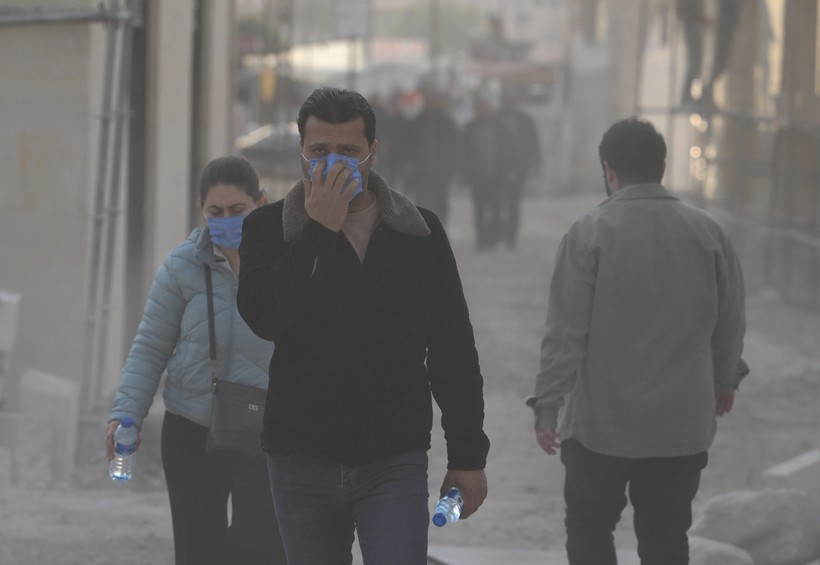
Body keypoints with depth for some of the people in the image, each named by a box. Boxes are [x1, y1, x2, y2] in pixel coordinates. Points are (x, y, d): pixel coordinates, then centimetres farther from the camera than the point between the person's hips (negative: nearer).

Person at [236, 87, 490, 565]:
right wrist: (318, 230, -17)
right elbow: (264, 318, -17)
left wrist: (468, 454, 5)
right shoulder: (270, 230, 2)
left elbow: (453, 352, 8)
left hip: (394, 464, -1)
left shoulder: (419, 234, 5)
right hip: (303, 465, 1)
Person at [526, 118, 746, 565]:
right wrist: (725, 378, 26)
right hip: (683, 425, 3)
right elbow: (730, 322, 8)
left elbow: (565, 331, -12)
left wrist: (547, 405, -5)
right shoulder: (706, 233, 0)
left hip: (601, 423, -3)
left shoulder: (589, 232, -10)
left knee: (588, 529, 14)